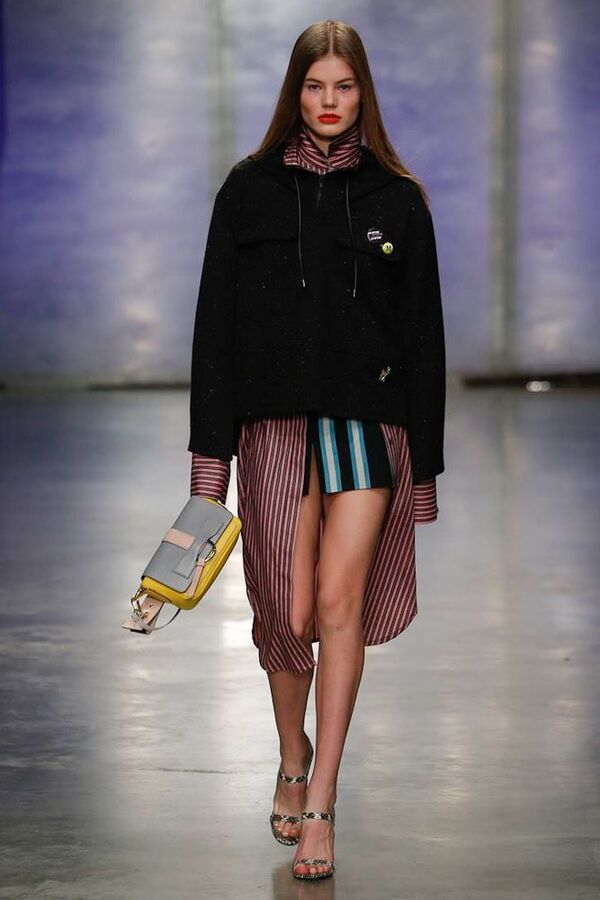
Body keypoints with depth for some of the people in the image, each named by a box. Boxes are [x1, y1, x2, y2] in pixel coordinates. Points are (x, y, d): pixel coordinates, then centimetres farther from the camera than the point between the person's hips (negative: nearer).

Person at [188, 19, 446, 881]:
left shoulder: (396, 197, 7)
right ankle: (292, 761, 30)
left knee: (339, 604, -10)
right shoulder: (249, 189, 6)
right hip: (276, 422, 1)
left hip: (367, 422, 0)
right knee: (288, 615, 4)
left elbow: (424, 335, 8)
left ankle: (320, 806, -4)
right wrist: (211, 451, 0)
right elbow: (215, 323, 6)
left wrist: (423, 461, 4)